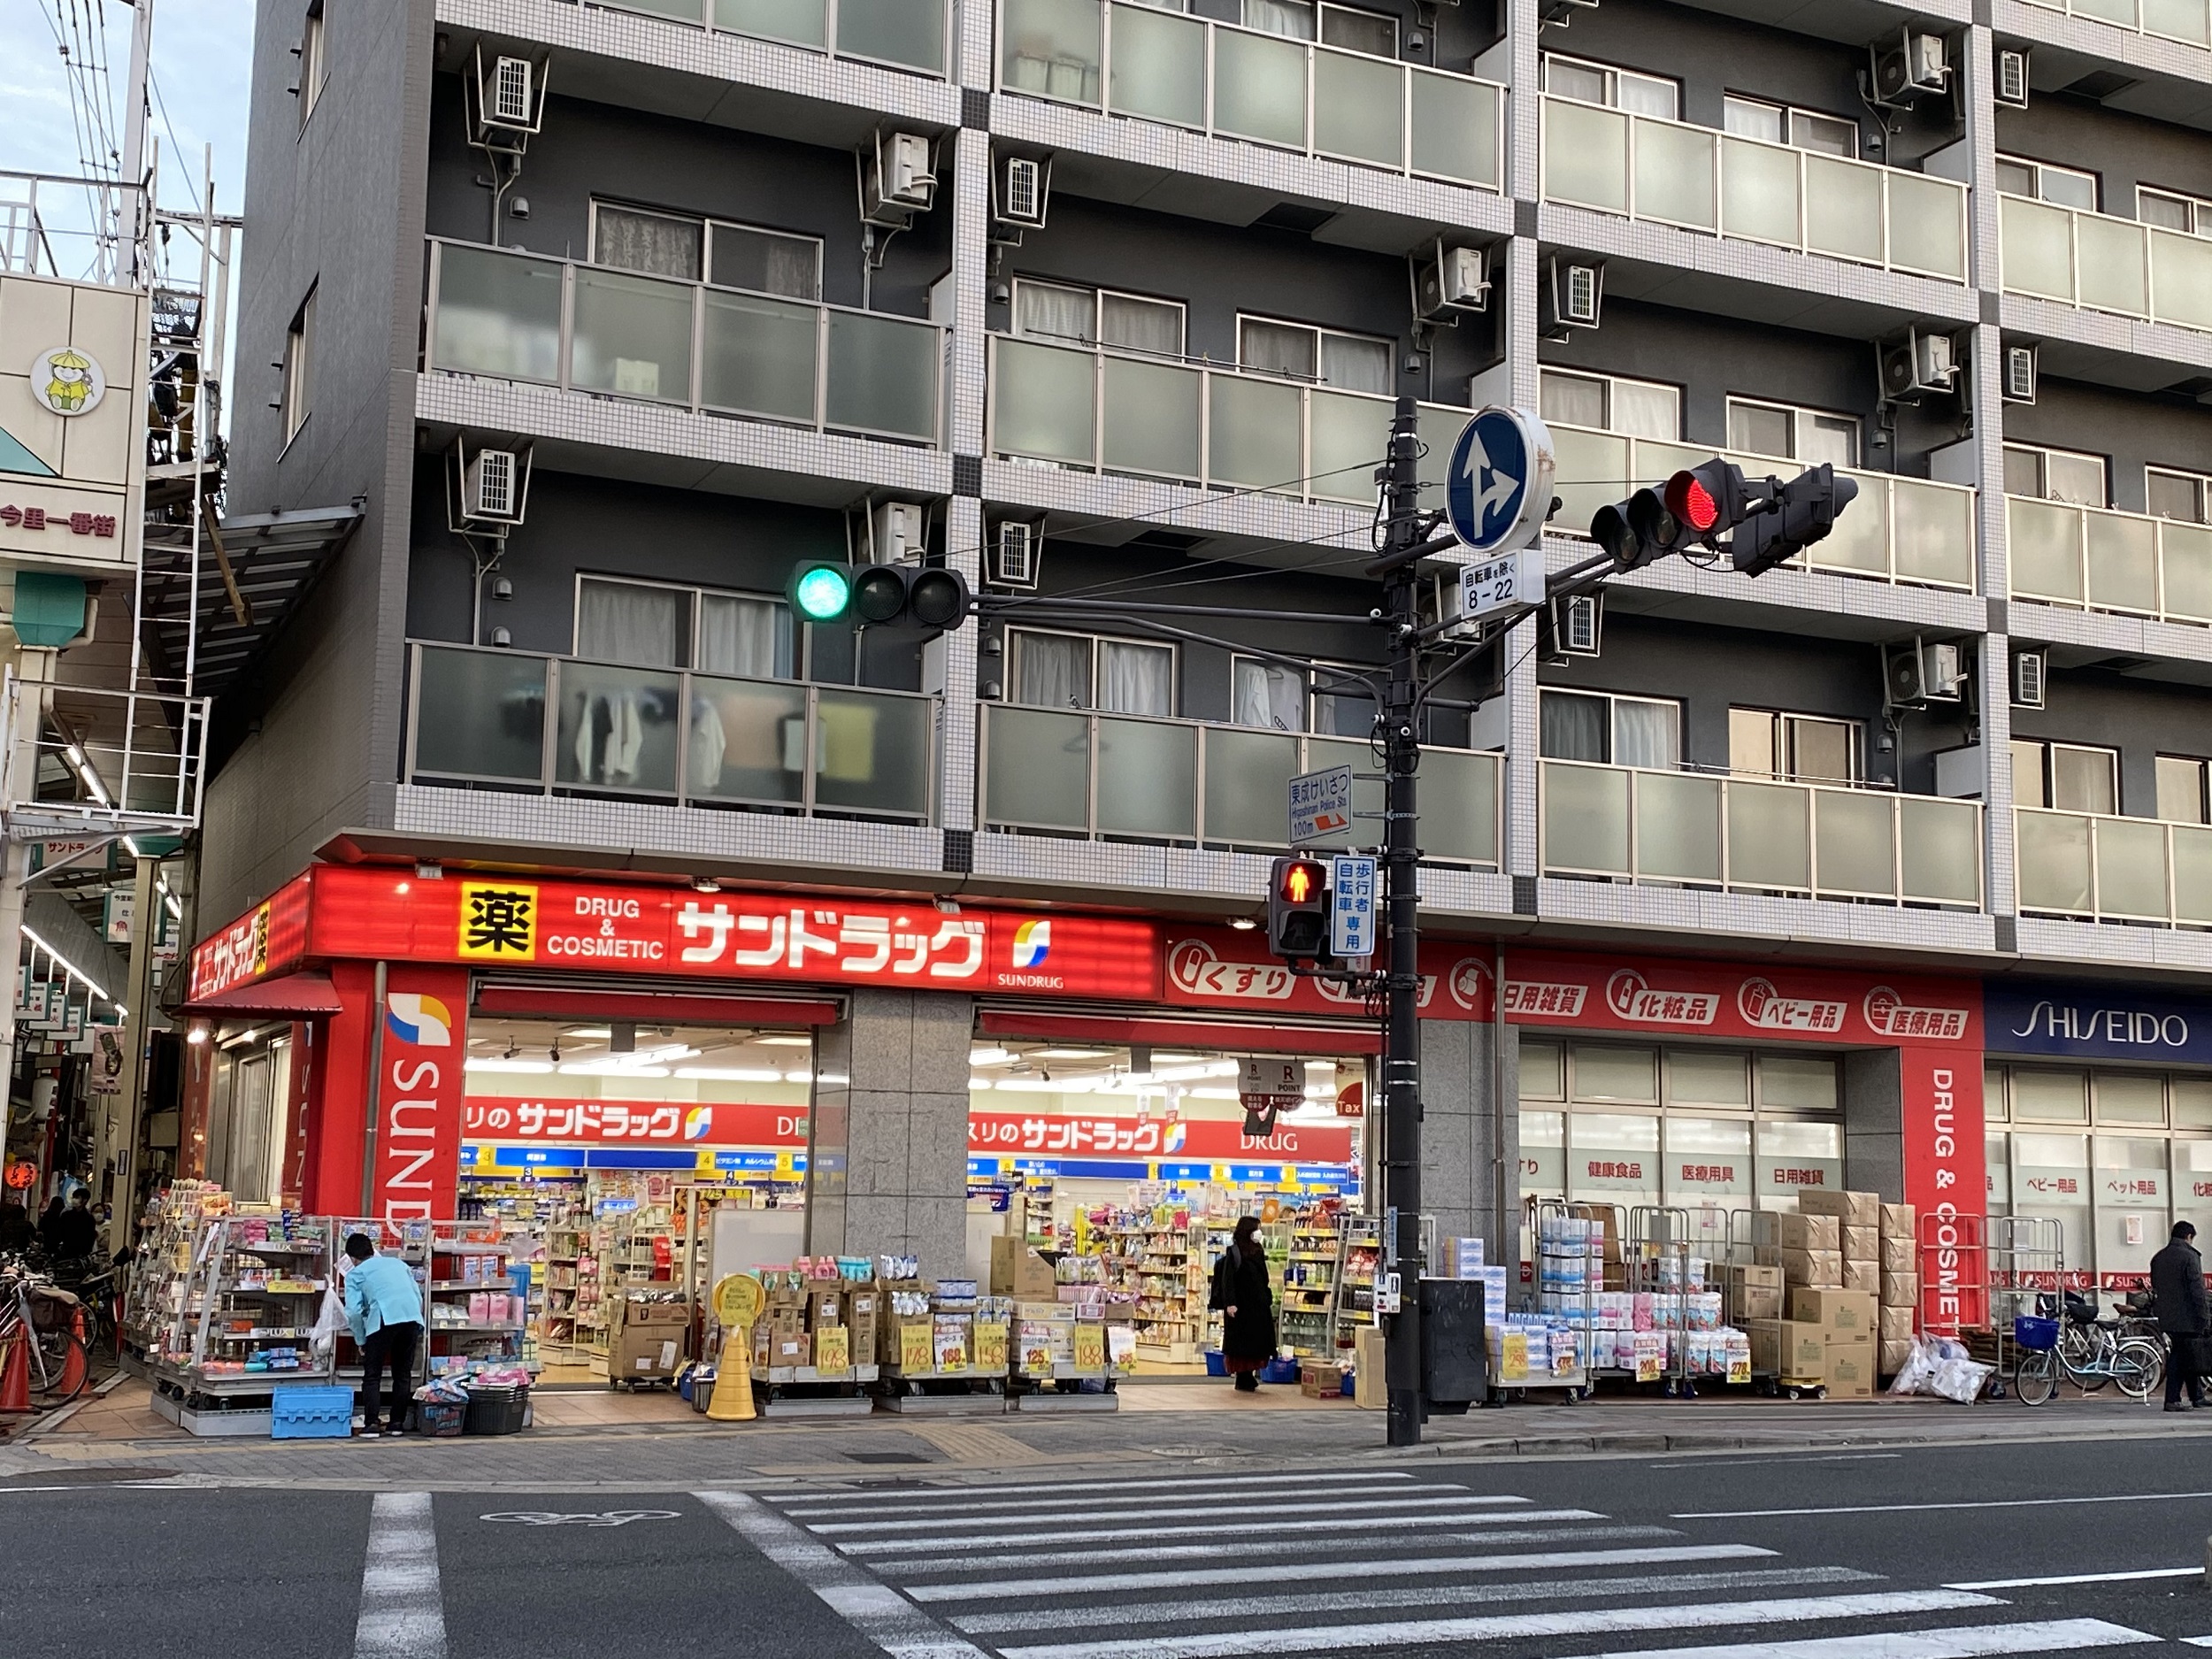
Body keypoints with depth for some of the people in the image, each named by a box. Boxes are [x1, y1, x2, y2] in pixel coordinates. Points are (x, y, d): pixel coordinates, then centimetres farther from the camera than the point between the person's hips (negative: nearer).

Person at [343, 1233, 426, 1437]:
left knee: (372, 1376, 8)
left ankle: (370, 1425, 1)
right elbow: (419, 1298, 22)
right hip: (412, 1318, 4)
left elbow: (354, 1311, 2)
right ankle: (397, 1423, 17)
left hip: (384, 1320, -4)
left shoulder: (355, 1273, 16)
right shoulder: (398, 1263, 28)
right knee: (403, 1374, 16)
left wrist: (360, 1341, 12)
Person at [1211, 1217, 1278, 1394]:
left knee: (1255, 1343, 8)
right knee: (1242, 1344, -2)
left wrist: (1268, 1300, 15)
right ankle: (1244, 1381, 4)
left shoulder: (1257, 1251, 12)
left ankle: (1249, 1378, 15)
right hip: (1241, 1306, -7)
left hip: (1258, 1306, 7)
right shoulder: (1234, 1252, -10)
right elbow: (1227, 1279, -16)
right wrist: (1229, 1303, -24)